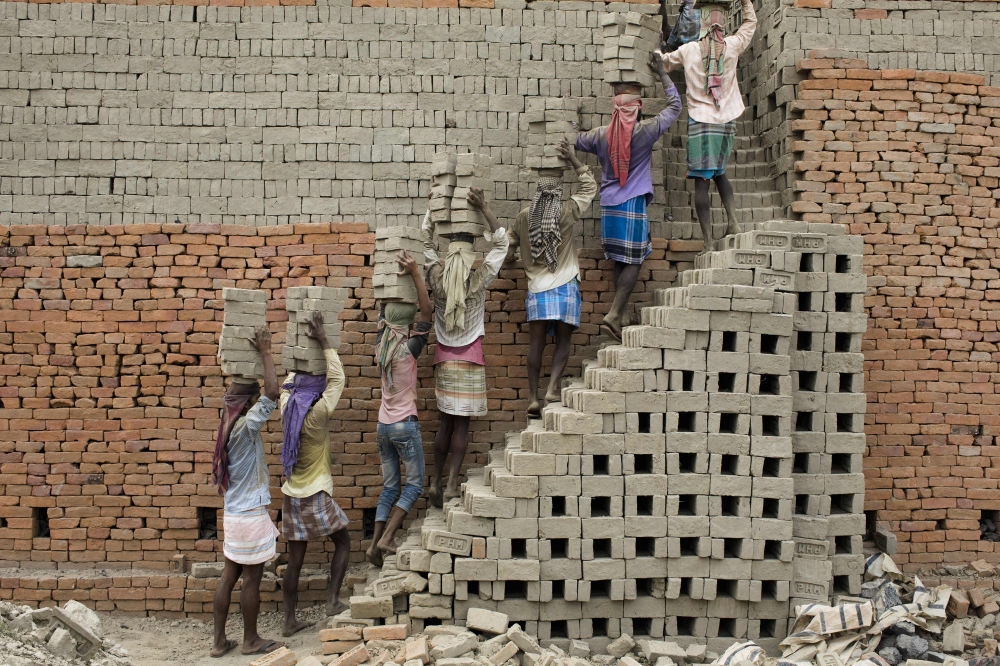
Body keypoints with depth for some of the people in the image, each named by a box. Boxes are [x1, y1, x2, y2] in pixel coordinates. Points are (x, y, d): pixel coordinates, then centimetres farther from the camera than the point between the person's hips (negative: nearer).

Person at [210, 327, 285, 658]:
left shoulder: (230, 426, 5)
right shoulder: (246, 426, -19)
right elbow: (273, 392, -28)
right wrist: (265, 352, -20)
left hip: (234, 513, 8)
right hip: (250, 516, -8)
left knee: (229, 575, 13)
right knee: (252, 579, 5)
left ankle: (219, 641, 20)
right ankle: (251, 641, 17)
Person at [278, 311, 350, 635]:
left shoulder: (287, 410, 2)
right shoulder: (317, 415, -14)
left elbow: (289, 381, 19)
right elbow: (337, 379, -13)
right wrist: (323, 340, -11)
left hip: (292, 496, 6)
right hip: (316, 496, -6)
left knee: (295, 559, 9)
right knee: (343, 541, 13)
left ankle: (289, 620, 12)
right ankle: (333, 599, 3)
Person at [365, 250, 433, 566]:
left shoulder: (381, 344, 2)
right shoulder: (409, 349, -13)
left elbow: (384, 309, 14)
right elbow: (427, 313, -16)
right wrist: (415, 274, -19)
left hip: (383, 425, 6)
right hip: (405, 425, -6)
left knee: (389, 487, 12)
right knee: (414, 484, 5)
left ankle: (375, 543, 5)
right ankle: (387, 538, -6)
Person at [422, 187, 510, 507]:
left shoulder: (437, 277, -8)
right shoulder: (479, 280, -12)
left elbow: (426, 242, 6)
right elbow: (501, 243, -3)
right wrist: (484, 208, -8)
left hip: (444, 356, 3)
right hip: (470, 357, -3)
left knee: (446, 420, 11)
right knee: (462, 423, 1)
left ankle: (435, 481, 10)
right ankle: (452, 484, 0)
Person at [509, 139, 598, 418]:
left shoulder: (525, 216, 2)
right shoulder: (567, 211, -4)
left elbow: (508, 241, 17)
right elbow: (590, 186, 9)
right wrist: (573, 159, 11)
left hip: (537, 289, 2)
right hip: (565, 287, -1)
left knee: (536, 343, 2)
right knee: (563, 341, 5)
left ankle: (533, 398, -3)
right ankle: (553, 386, -13)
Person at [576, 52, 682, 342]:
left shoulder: (600, 135, 3)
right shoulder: (645, 131, -6)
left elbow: (573, 141, 21)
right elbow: (675, 105, 6)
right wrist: (661, 71, 13)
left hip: (608, 206, 5)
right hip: (633, 205, -5)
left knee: (620, 261, 12)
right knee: (633, 262, -2)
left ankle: (621, 315, 13)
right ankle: (613, 314, -13)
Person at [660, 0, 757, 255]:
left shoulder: (688, 50, -1)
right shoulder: (732, 46, 3)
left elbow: (664, 62, 18)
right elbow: (750, 22, 22)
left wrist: (659, 53, 37)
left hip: (700, 121, -3)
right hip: (726, 122, 3)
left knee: (701, 181, -4)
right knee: (719, 173, 22)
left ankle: (708, 242, -10)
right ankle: (732, 221, 4)